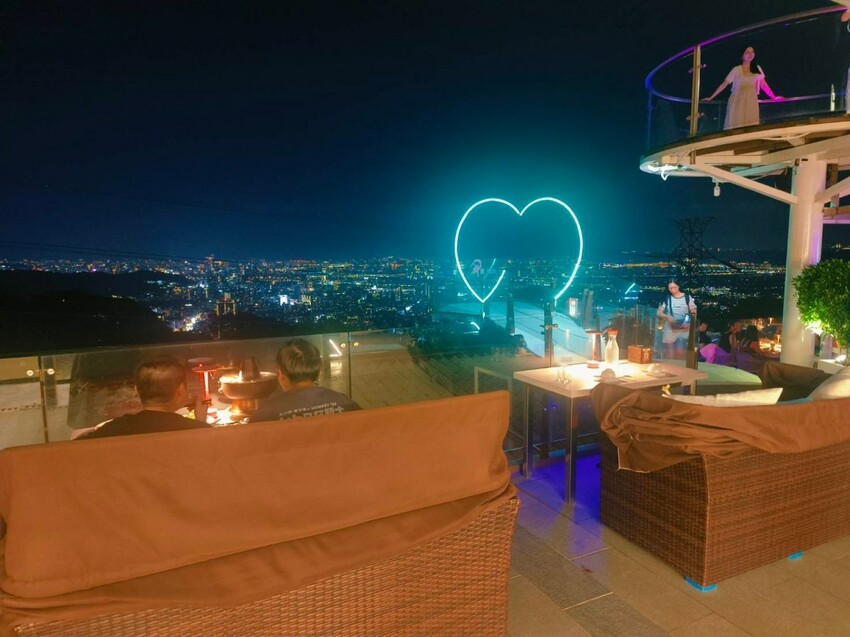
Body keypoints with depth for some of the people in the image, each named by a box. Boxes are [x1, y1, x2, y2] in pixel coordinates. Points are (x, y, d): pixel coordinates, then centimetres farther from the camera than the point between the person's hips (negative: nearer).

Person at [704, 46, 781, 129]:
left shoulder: (757, 68, 15)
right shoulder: (736, 69, 6)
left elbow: (763, 84, 17)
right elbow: (724, 84, 3)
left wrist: (774, 97, 13)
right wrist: (711, 98, -4)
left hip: (751, 100, 3)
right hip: (738, 100, -3)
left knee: (751, 125, -9)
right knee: (737, 123, -11)